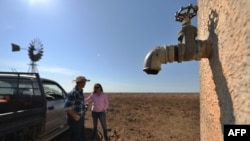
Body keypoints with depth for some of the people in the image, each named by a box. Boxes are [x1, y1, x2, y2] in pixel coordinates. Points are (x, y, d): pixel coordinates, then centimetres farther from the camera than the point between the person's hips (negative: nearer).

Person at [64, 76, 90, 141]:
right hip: (75, 120, -8)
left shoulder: (80, 91, 6)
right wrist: (75, 116, -20)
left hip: (80, 118, 9)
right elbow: (67, 107, -28)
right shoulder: (73, 93, -23)